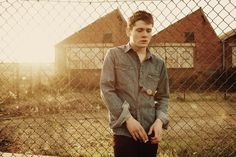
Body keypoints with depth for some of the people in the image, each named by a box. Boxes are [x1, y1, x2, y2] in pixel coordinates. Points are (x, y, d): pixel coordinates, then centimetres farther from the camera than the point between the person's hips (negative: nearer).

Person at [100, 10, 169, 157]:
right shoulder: (114, 55, 2)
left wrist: (160, 120, -5)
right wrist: (128, 118, -13)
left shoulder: (158, 64, 11)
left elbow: (163, 96, 14)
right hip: (124, 130, -3)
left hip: (150, 132, 4)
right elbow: (107, 90, -5)